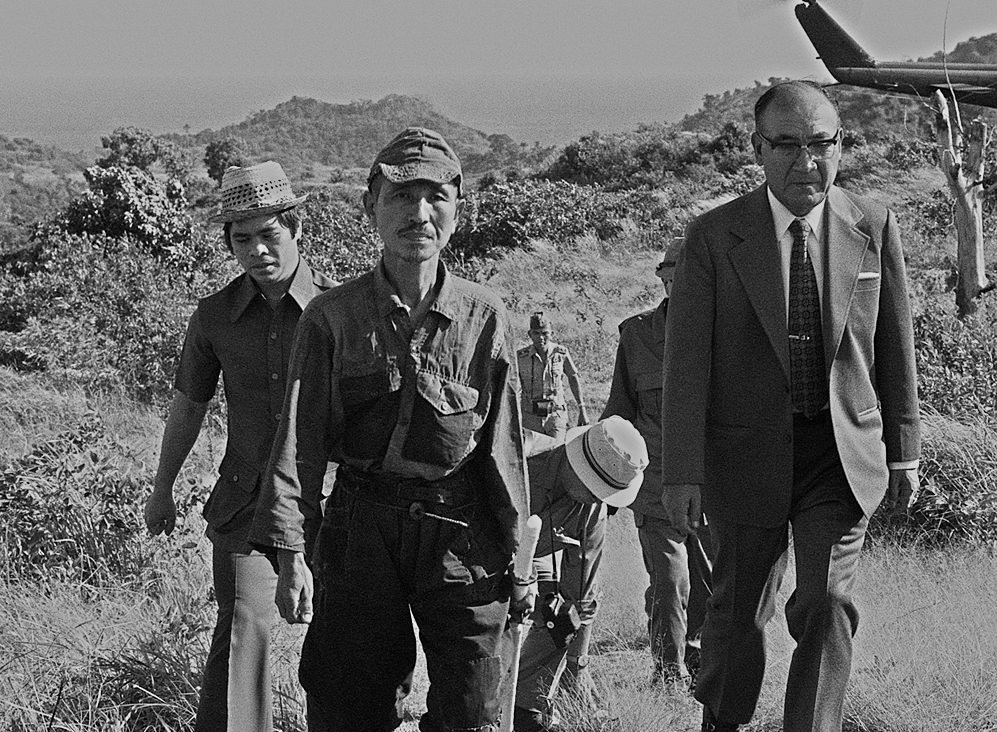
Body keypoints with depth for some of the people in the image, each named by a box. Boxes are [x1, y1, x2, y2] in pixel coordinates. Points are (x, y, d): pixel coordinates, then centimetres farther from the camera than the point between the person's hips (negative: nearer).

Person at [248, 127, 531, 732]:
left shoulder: (484, 318, 1)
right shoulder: (332, 318, -1)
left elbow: (505, 444, 5)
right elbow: (298, 440, -3)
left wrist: (519, 556, 6)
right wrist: (291, 555, -9)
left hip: (461, 537, 0)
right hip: (362, 533, 0)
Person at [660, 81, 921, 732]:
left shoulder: (874, 227, -1)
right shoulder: (715, 237, -7)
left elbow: (895, 349, 6)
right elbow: (687, 360, -7)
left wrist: (904, 452, 7)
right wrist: (683, 472, -11)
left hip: (843, 455, 0)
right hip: (749, 452, 0)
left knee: (828, 606, -11)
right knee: (739, 610, 13)